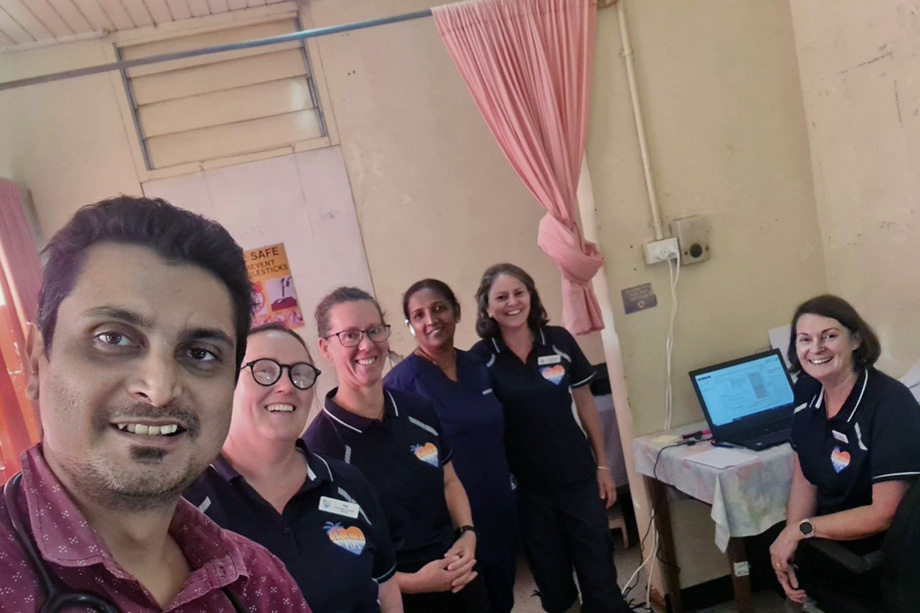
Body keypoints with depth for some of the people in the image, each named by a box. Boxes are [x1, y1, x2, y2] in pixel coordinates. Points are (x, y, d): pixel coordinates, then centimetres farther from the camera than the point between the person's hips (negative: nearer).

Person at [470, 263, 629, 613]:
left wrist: (602, 465, 5)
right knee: (552, 581, 16)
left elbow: (585, 403, 4)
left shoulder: (559, 340, -5)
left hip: (578, 477, 1)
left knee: (600, 574, 10)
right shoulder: (481, 357, -10)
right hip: (526, 488, -1)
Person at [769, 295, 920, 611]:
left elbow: (885, 514, -24)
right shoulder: (807, 390, -5)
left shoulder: (891, 405, -24)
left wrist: (801, 529, -21)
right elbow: (805, 480, 0)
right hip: (830, 534, 6)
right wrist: (789, 541, -12)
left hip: (880, 557, -6)